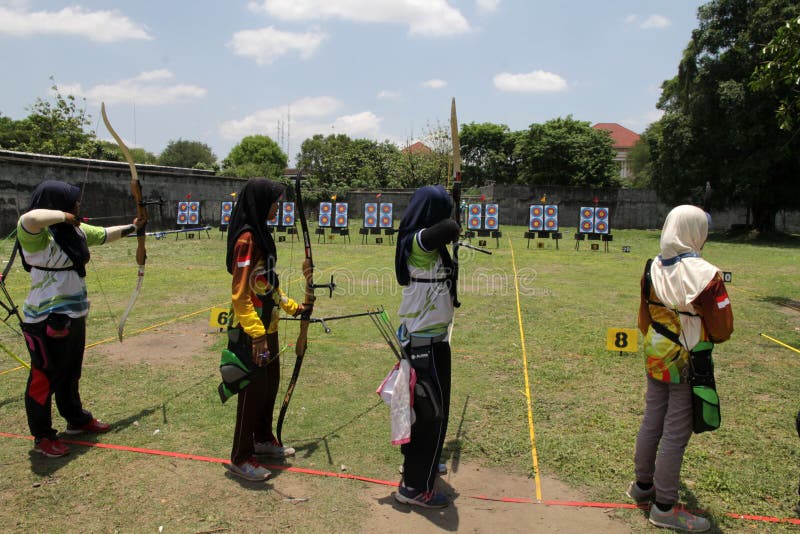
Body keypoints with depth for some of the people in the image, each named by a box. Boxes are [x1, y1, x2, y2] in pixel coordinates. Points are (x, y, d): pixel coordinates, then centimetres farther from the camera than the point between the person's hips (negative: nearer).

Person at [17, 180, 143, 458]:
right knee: (45, 378, 6)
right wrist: (65, 216, -27)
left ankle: (77, 419, 41)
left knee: (71, 373, 24)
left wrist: (130, 228, 37)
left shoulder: (76, 230, 7)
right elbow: (29, 218, -44)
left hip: (74, 316, 9)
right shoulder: (36, 235, -20)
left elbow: (104, 234, 25)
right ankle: (42, 437, 21)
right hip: (47, 320, -9)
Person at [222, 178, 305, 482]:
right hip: (251, 331, -10)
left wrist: (291, 306, 23)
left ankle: (264, 440, 38)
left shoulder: (262, 235, 9)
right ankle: (240, 458, 17)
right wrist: (256, 335, -26)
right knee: (253, 390, 1)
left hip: (267, 327, 10)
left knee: (270, 383, 20)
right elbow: (240, 294, -23)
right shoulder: (246, 240, -20)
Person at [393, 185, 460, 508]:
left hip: (422, 338, 9)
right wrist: (449, 229, -18)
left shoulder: (421, 244, 6)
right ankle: (415, 487, 14)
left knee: (424, 406, 23)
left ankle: (416, 463, 42)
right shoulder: (419, 243, -21)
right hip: (427, 342, -9)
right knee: (433, 412, 1)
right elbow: (450, 229, -37)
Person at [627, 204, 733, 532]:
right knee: (675, 434, 4)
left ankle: (642, 485, 36)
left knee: (651, 423, 19)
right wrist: (703, 335, 5)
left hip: (655, 358, 6)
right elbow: (723, 331, -17)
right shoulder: (706, 276, -21)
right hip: (688, 365, -6)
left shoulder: (653, 269, -2)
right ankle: (664, 508, 17)